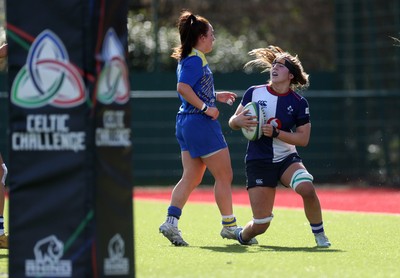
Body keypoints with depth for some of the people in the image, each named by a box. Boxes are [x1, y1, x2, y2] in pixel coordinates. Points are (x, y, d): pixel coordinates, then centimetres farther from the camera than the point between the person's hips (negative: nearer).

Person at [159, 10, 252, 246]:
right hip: (200, 123, -10)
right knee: (224, 176, 0)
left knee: (191, 178, 7)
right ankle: (229, 226, 7)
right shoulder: (196, 60, -14)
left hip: (187, 124, 10)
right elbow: (183, 87, -27)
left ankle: (171, 221, -3)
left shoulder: (189, 59, 16)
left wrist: (216, 96, 21)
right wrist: (206, 107, -24)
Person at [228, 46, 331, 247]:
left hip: (287, 159, 0)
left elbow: (303, 138, -6)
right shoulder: (254, 93, -1)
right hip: (258, 161, 0)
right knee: (261, 224, -7)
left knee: (307, 189, -33)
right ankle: (242, 235, 30)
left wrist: (275, 133, -19)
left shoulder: (298, 103, -4)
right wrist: (238, 121, -18)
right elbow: (232, 122, 6)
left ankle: (319, 234, -10)